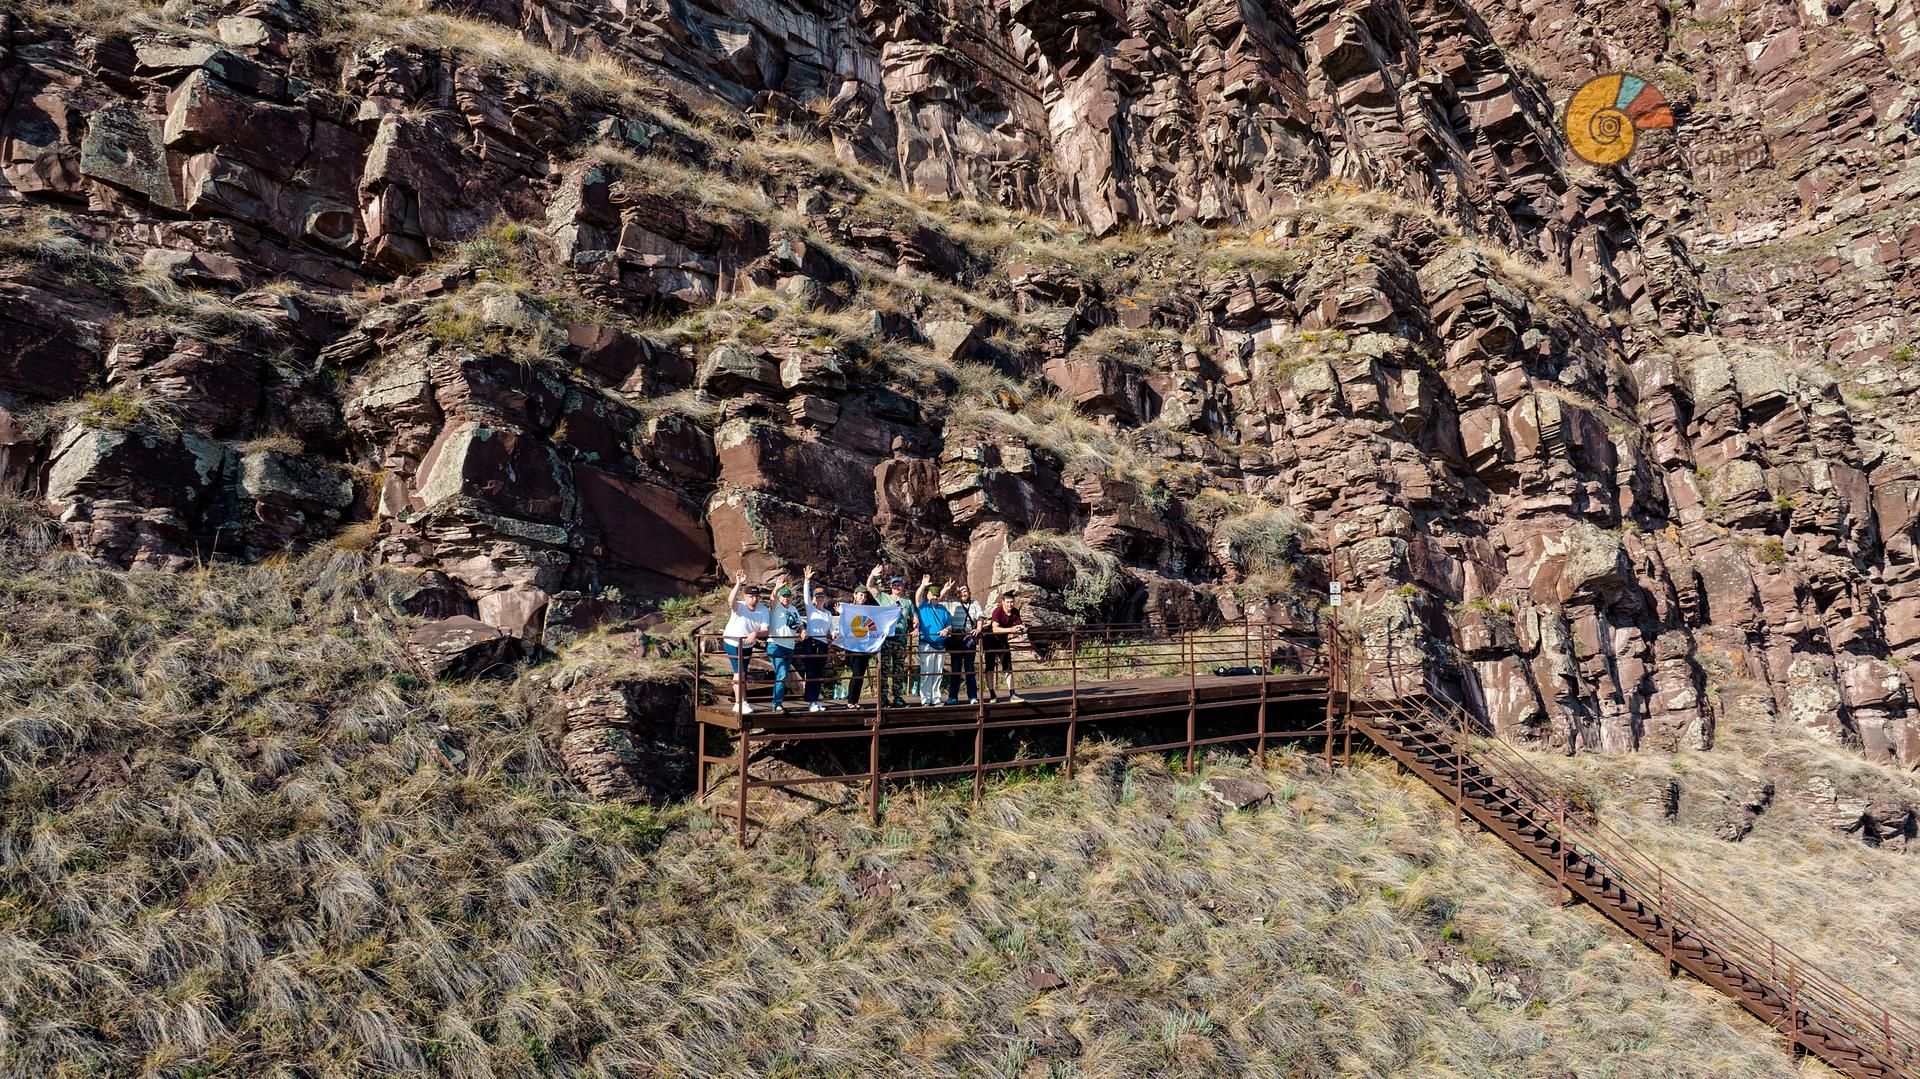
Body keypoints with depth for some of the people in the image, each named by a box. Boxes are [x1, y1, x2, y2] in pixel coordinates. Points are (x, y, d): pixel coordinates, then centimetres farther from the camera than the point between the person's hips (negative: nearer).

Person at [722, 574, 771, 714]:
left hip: (748, 646, 5)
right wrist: (738, 584, -56)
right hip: (733, 644, -5)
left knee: (740, 674, 17)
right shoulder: (739, 606, -24)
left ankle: (738, 703, 27)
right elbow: (730, 600, -48)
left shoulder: (763, 610, -14)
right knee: (740, 673, -11)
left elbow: (765, 631, -20)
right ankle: (742, 703, -5)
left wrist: (755, 634, -41)